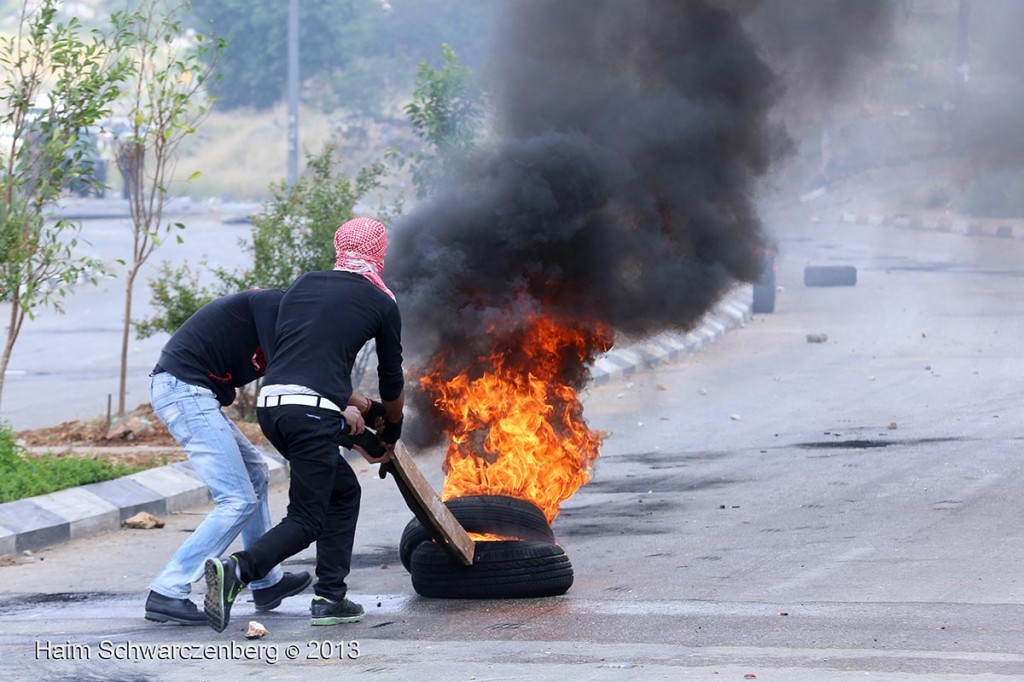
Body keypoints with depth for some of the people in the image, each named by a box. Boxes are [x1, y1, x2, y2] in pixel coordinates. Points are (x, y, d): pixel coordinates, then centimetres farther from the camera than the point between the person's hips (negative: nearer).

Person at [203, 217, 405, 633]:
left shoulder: (303, 285, 22)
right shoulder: (381, 304, 10)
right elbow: (392, 381, 20)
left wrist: (340, 408, 33)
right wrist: (390, 434, 39)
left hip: (270, 402, 6)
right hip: (312, 412, -6)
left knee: (344, 491, 23)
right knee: (306, 520, 0)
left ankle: (330, 597, 18)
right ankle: (236, 571, -25)